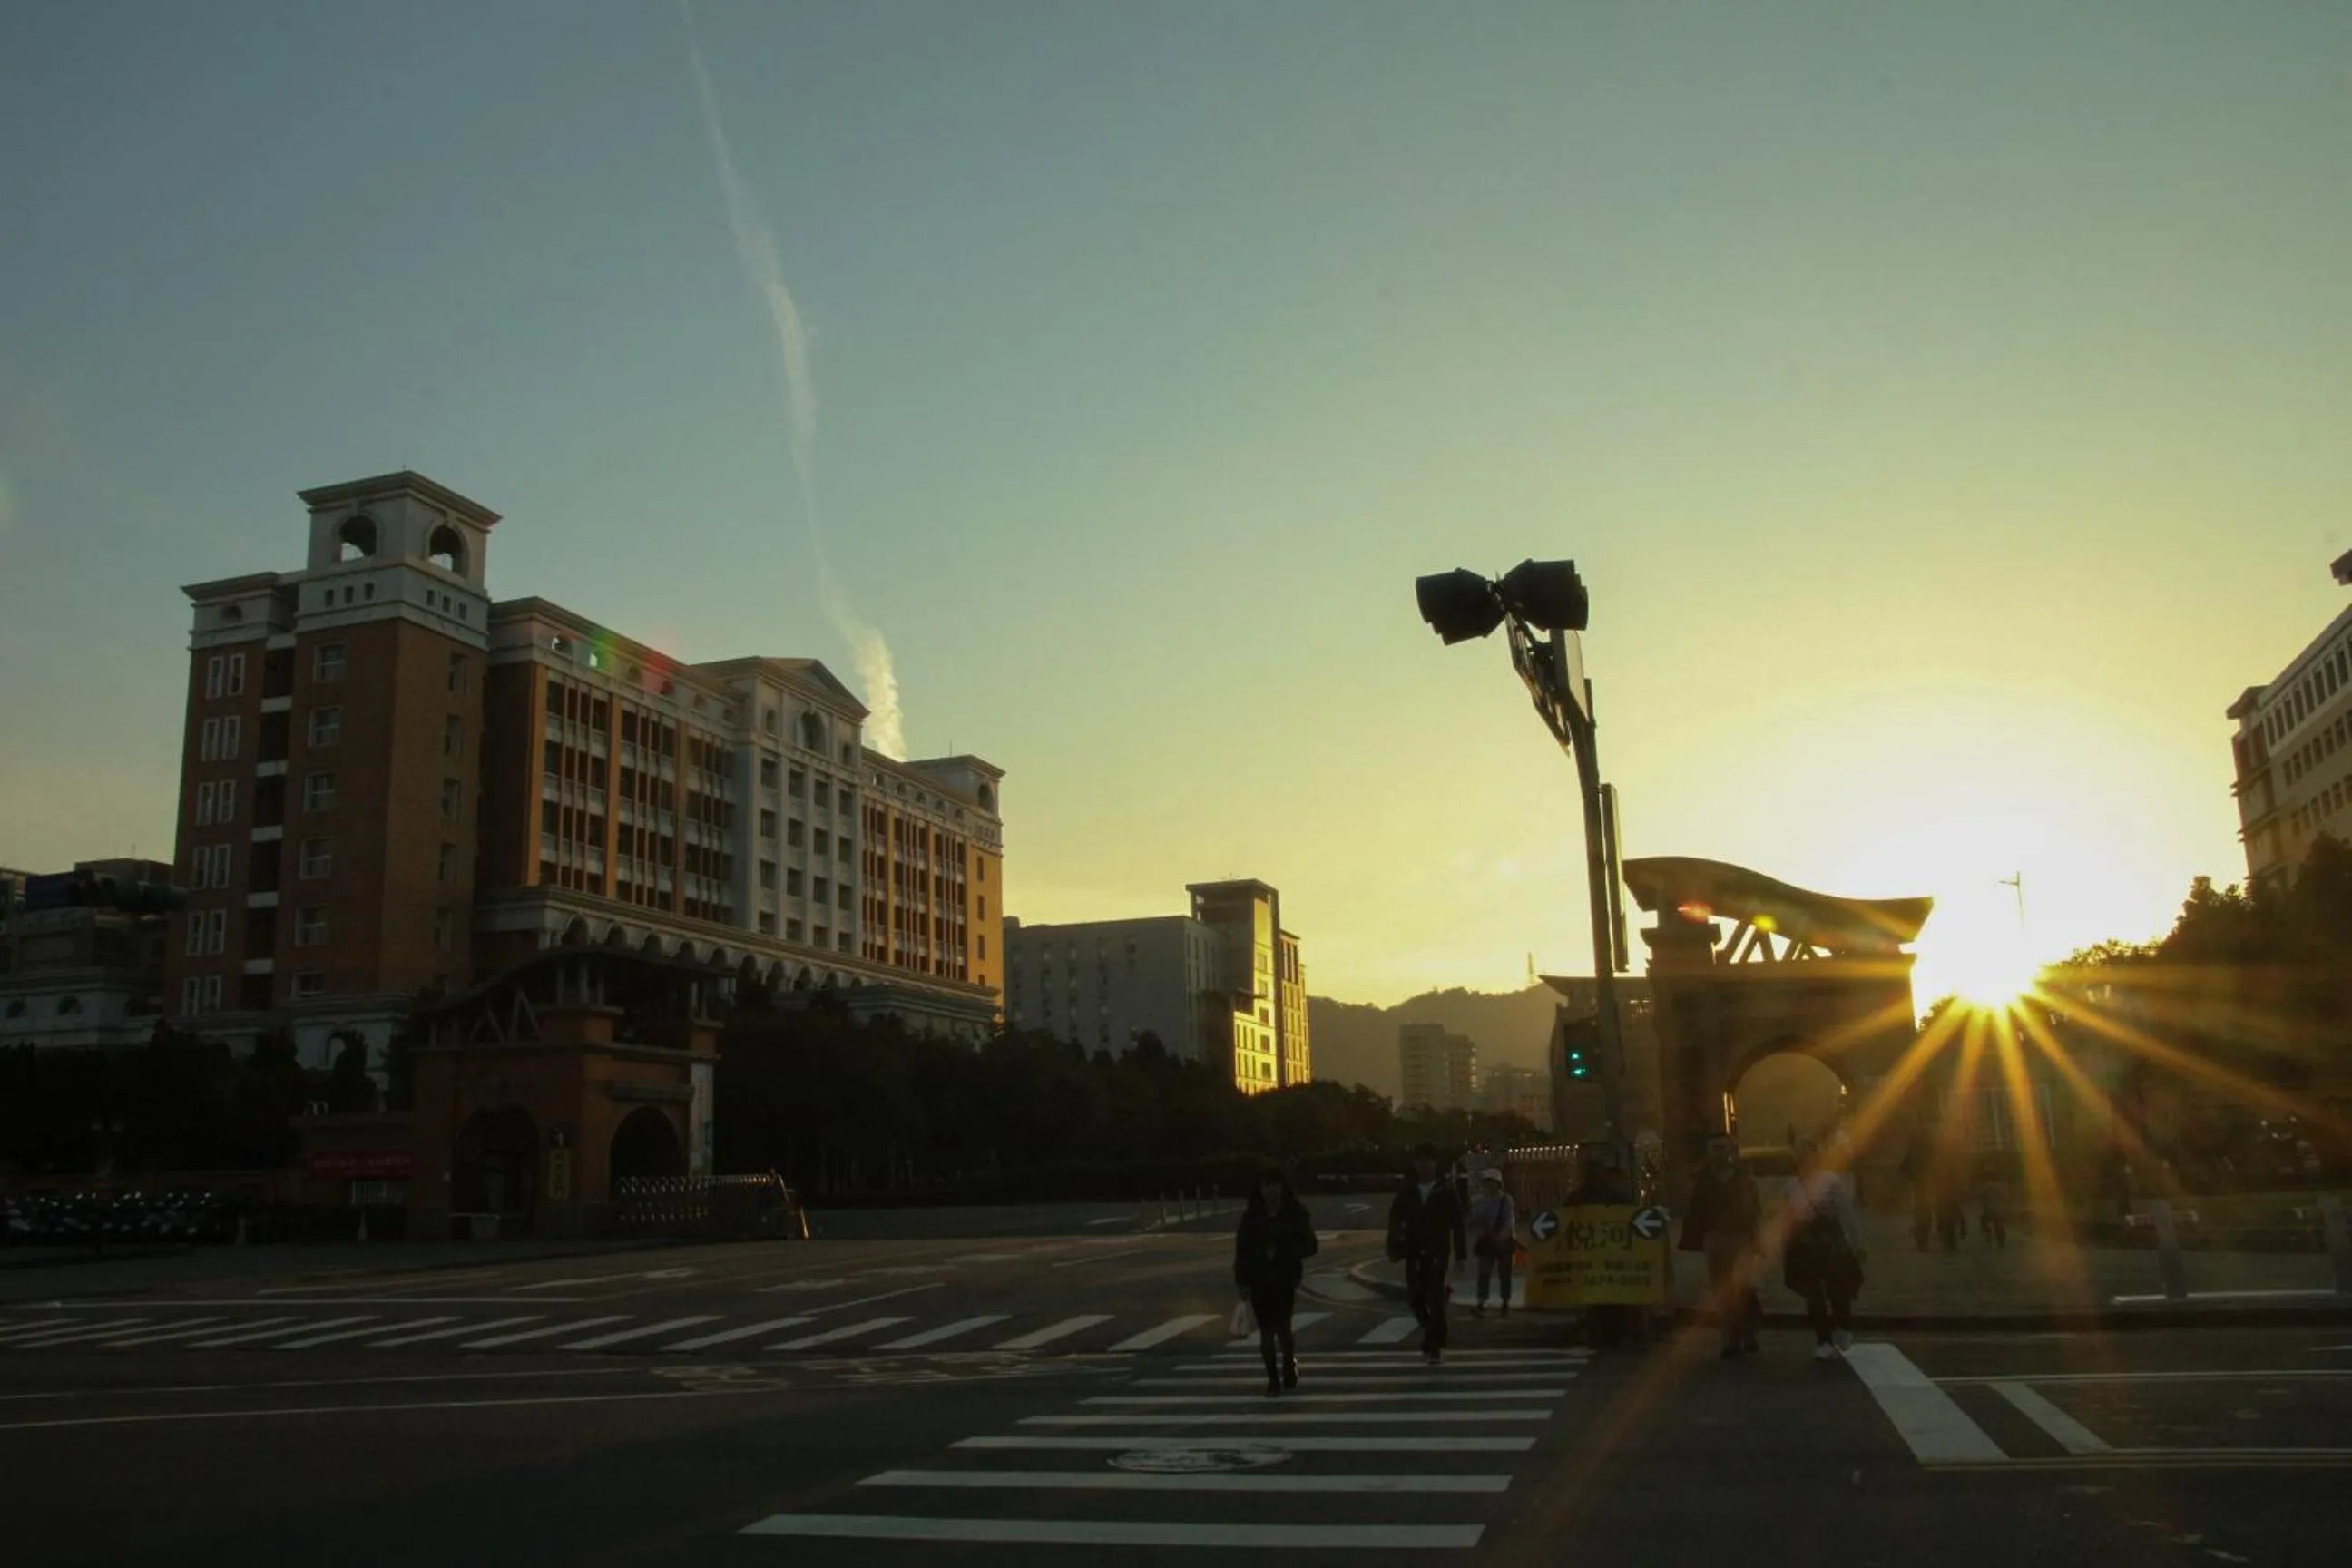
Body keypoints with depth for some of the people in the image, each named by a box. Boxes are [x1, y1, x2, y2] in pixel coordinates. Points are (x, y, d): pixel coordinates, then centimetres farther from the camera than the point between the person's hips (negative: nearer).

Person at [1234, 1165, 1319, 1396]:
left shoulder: (1296, 1213, -3)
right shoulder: (1252, 1215, 0)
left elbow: (1309, 1247, -4)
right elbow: (1242, 1248, -1)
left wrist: (1281, 1251, -17)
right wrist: (1242, 1280, -7)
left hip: (1285, 1279, -2)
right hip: (1259, 1280, 2)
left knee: (1282, 1326, -6)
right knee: (1266, 1331, 5)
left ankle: (1289, 1364, 26)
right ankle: (1273, 1378, 19)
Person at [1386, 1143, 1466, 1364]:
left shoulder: (1445, 1190, -1)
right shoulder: (1407, 1190, 4)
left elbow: (1457, 1223, -1)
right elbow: (1395, 1220, 4)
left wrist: (1460, 1253, -3)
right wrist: (1394, 1248, -5)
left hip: (1438, 1250, -3)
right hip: (1414, 1250, 3)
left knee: (1435, 1298, -7)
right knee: (1415, 1296, 4)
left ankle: (1435, 1345, 1)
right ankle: (1432, 1335, 28)